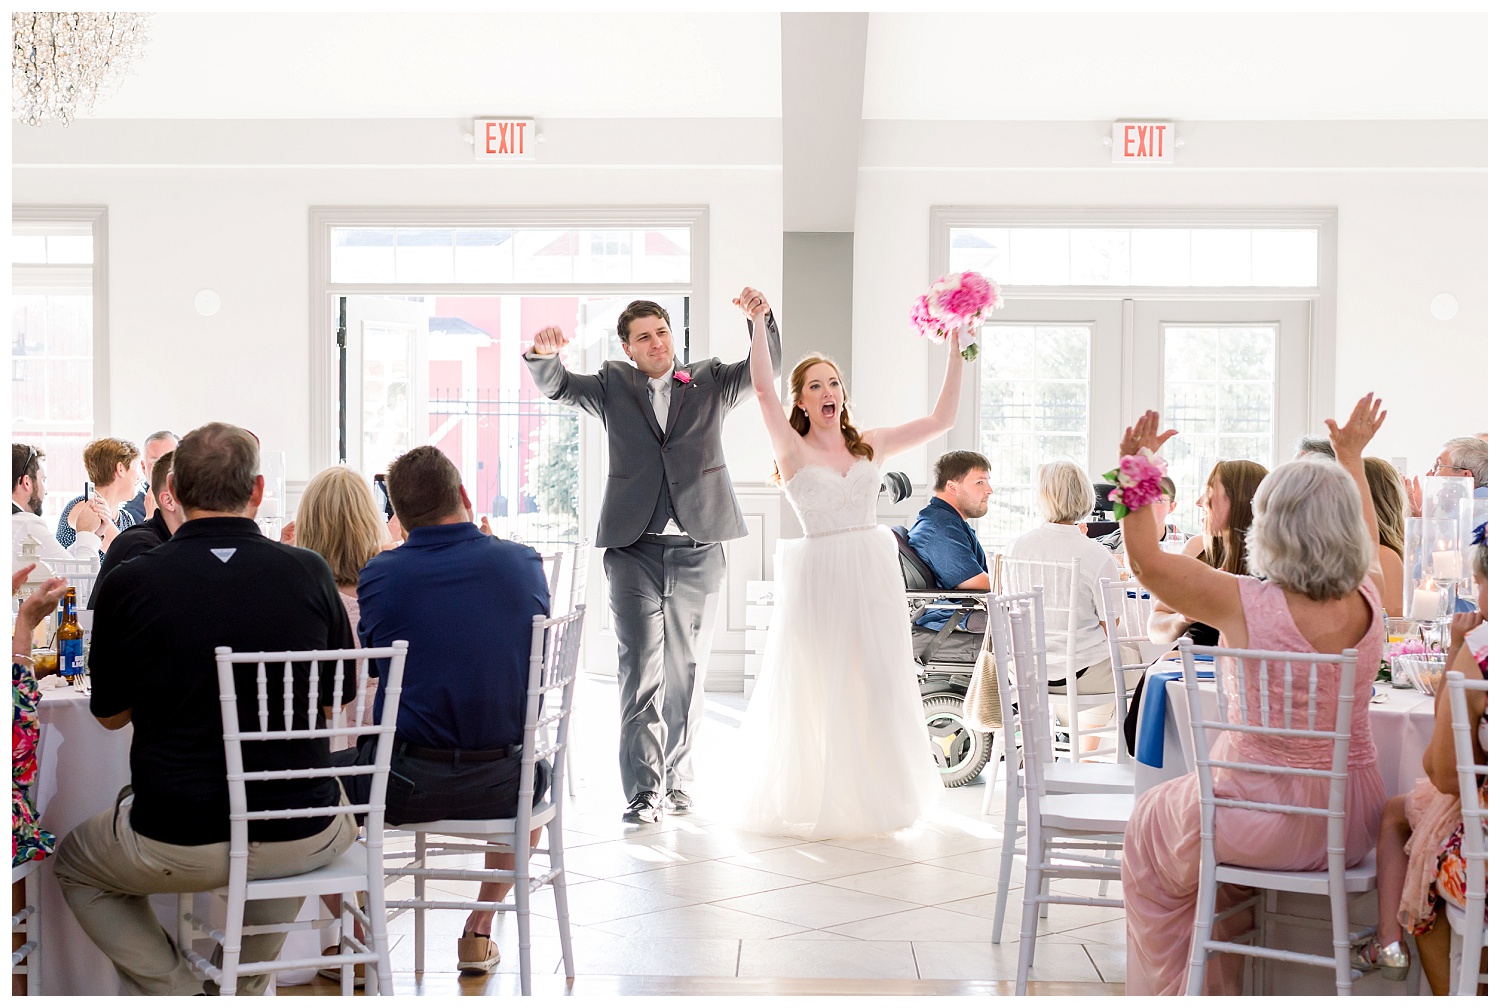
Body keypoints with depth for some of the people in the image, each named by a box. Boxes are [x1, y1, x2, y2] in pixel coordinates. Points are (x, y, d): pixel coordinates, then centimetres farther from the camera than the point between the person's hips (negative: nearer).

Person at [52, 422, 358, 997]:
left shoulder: (128, 584, -10)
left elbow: (110, 713, 7)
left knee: (75, 866, 29)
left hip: (179, 845, -2)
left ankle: (178, 991, 14)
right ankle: (244, 989, 38)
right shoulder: (308, 572, -6)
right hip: (303, 841, 2)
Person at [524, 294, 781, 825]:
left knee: (686, 672, 10)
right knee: (641, 671, -6)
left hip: (697, 551, 1)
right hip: (634, 549, -1)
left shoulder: (711, 380, 11)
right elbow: (556, 385, -2)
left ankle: (676, 779, 22)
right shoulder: (614, 384, 10)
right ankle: (643, 790, -4)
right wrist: (542, 354, -25)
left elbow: (767, 366, -1)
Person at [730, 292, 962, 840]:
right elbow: (763, 390, -17)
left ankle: (870, 795, 23)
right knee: (819, 688, 2)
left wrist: (955, 349, 1)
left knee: (875, 686, 8)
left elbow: (941, 419, 6)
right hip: (818, 576, -4)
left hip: (873, 573, 4)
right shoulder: (793, 449, -2)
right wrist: (758, 322, -26)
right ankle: (817, 799, 17)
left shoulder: (869, 445, 8)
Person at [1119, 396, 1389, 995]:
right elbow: (1367, 536, 17)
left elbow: (1147, 562, -8)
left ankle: (1178, 987, 39)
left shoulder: (1247, 605, -21)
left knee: (1150, 831, 26)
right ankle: (1219, 980, 49)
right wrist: (1353, 457, 31)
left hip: (1268, 820, -5)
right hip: (1351, 824, 6)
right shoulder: (1368, 601, -7)